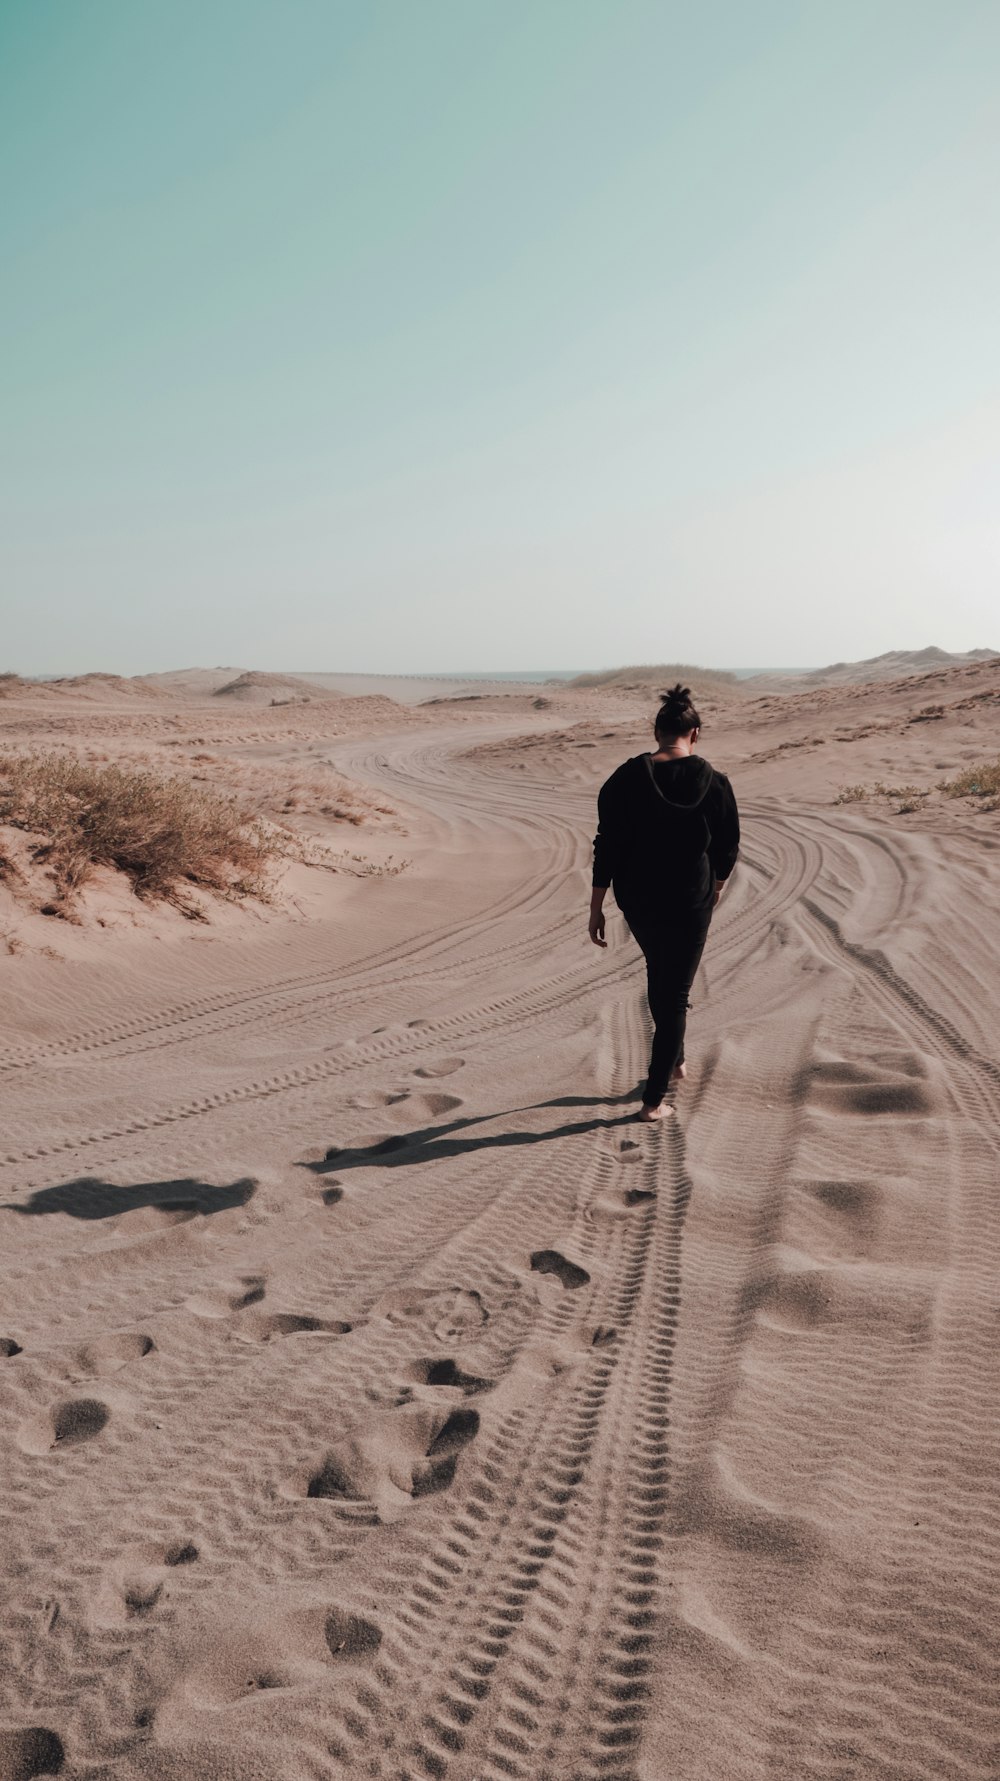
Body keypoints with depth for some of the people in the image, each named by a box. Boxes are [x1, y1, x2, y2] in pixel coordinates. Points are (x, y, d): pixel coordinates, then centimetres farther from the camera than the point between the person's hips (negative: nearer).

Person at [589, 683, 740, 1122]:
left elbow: (607, 847, -9)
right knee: (674, 995, 8)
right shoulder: (713, 783, -9)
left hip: (637, 900, 2)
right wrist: (716, 885, 21)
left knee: (659, 973, 29)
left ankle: (674, 1061, 41)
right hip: (691, 903, -2)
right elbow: (727, 848, 1)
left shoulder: (625, 779, -9)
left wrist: (596, 907, -2)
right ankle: (654, 1099, 8)